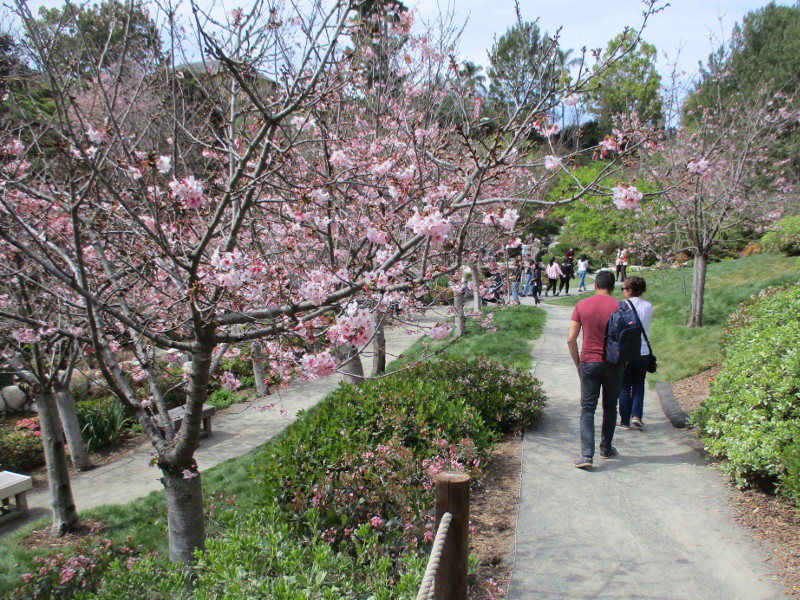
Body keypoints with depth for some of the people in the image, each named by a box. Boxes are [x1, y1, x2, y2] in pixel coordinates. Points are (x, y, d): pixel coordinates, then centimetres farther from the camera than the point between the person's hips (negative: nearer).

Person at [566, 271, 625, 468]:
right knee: (610, 407, 17)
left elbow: (571, 339, -3)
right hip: (613, 363, 0)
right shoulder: (619, 307, -5)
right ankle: (606, 449, 28)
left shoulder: (581, 306, -2)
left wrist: (577, 362, 8)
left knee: (587, 409, 2)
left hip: (589, 363, 0)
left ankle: (586, 455, -7)